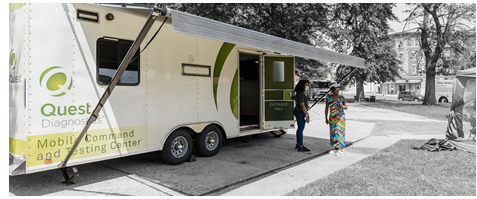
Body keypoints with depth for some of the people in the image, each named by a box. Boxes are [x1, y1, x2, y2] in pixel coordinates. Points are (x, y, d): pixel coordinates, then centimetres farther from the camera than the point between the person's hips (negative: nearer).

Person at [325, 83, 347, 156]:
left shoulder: (342, 97, -4)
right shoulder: (328, 97, 1)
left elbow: (346, 107, -6)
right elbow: (326, 108, 6)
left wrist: (342, 106, -30)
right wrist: (326, 118, 4)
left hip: (340, 117, -3)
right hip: (332, 118, 3)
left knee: (339, 132, -7)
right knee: (333, 133, 7)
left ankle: (341, 150, -1)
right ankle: (335, 148, 19)